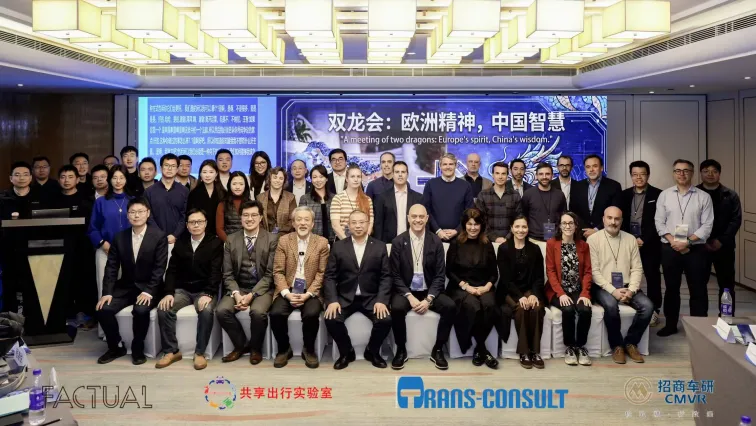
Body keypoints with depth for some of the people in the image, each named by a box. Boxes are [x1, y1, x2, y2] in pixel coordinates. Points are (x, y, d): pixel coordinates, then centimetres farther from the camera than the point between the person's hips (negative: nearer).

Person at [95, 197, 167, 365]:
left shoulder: (159, 236, -9)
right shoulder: (120, 237, 4)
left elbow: (159, 268, -13)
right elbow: (111, 267, 2)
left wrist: (148, 291, -24)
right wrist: (107, 293, -10)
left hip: (148, 287, -4)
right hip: (125, 286, 4)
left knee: (141, 310, -32)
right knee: (103, 309, -18)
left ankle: (138, 349, -7)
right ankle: (116, 347, 6)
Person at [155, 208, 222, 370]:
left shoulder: (215, 243, -2)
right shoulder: (180, 242, 10)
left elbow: (215, 272, -12)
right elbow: (172, 270, 5)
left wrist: (208, 294, -26)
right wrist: (169, 293, -11)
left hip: (205, 290, -3)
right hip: (183, 289, 4)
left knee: (206, 311, -34)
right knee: (163, 309, -23)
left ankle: (200, 352, -19)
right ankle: (171, 351, -10)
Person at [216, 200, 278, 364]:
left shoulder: (272, 239, -5)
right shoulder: (231, 240, 5)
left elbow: (270, 274, -8)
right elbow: (228, 274, 3)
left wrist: (252, 294, -19)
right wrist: (236, 294, -15)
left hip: (262, 288, -3)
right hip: (238, 288, 3)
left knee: (258, 312, -32)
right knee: (222, 310, -23)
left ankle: (255, 348, -2)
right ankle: (241, 344, 3)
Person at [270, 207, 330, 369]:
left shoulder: (322, 243, 2)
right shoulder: (283, 241, 5)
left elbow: (322, 273, -2)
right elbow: (278, 271, 1)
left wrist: (307, 294, -14)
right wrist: (287, 293, -14)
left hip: (311, 292, -1)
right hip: (287, 291, 1)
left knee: (311, 314, -30)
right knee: (276, 313, -26)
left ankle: (309, 350, -1)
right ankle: (284, 349, 1)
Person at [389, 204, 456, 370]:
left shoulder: (436, 242, -1)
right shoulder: (398, 242, -4)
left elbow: (440, 275, -2)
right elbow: (395, 275, -4)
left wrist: (429, 299, -16)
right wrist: (409, 296, -18)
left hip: (429, 291, 2)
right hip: (406, 291, -1)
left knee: (450, 307, -24)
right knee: (397, 308, -32)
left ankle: (437, 350, -5)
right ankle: (401, 350, -8)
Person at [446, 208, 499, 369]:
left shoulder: (487, 245, 10)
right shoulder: (456, 244, 3)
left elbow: (494, 272, 10)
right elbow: (449, 271, 1)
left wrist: (487, 286, -10)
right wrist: (466, 286, -12)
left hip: (483, 287, 2)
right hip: (460, 287, -2)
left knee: (489, 305, -31)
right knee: (473, 307, -33)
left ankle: (478, 349, -16)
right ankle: (482, 349, -15)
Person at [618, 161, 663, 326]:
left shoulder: (657, 194, -2)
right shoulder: (624, 195, 10)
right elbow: (621, 220, 8)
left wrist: (644, 240, -13)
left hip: (650, 244, -3)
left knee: (652, 277, 5)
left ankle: (654, 311, 14)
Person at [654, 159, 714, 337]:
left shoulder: (703, 196, -1)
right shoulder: (664, 195, 4)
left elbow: (707, 225, -5)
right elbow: (659, 222, 3)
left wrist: (688, 241, -15)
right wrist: (672, 240, -10)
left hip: (695, 249, -1)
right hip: (670, 248, 2)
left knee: (698, 290, 5)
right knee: (671, 288, 12)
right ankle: (670, 325, 23)